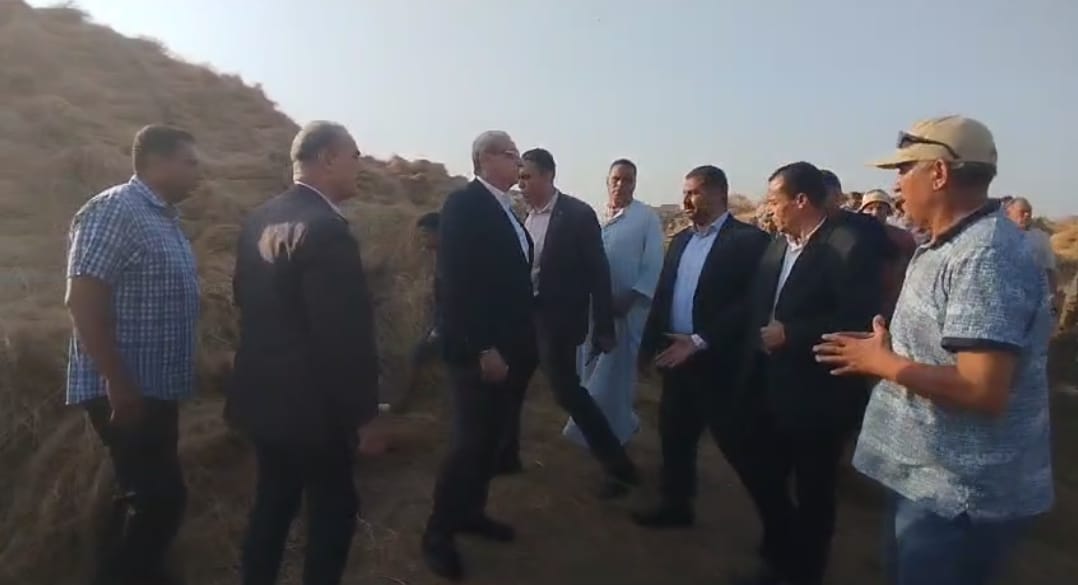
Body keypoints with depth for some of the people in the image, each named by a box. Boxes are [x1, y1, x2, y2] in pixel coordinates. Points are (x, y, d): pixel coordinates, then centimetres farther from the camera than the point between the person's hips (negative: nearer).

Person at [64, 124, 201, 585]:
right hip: (126, 391, -9)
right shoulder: (114, 210, -14)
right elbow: (82, 301, -21)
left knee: (146, 495, 17)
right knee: (162, 496, -5)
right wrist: (119, 386, -22)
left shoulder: (164, 218, 13)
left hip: (156, 388, 9)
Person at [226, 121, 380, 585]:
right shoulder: (327, 229, -24)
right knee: (333, 511, 9)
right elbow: (345, 336, -25)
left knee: (271, 502, 22)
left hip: (264, 394, 9)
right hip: (314, 403, -8)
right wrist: (362, 409, -14)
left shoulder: (258, 220, 4)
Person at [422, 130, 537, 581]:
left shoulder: (505, 209, 13)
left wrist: (522, 340, 9)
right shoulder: (464, 204, -12)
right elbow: (456, 282, -20)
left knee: (493, 439, 16)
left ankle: (470, 511, 32)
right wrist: (483, 348, -22)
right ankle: (439, 531, 15)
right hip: (481, 350, -8)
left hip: (511, 347, 8)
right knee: (472, 441, -2)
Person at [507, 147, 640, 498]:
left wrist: (603, 327, -13)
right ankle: (506, 455, 33)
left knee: (566, 390, -4)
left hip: (556, 318, -7)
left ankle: (619, 466, 8)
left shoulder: (577, 214, -12)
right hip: (524, 314, 7)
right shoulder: (527, 216, 7)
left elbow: (598, 272, -12)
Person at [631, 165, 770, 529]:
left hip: (716, 360, -7)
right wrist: (649, 345, 11)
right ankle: (676, 505, 30)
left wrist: (700, 342, -21)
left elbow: (749, 304, -18)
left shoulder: (748, 240, -10)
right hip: (676, 356, 7)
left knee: (735, 441, 3)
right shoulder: (681, 240, 12)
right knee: (675, 435, 14)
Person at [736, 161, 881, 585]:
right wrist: (756, 355, 1)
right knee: (759, 474, 16)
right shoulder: (777, 246, 8)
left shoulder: (849, 246, -15)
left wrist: (790, 334, -20)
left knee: (812, 492, 12)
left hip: (815, 397, -7)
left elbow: (858, 322, -21)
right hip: (769, 389, 7)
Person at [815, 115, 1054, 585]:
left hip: (961, 494, -10)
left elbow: (982, 391, -30)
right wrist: (885, 351, 6)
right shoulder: (950, 246, 10)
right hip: (927, 475, 10)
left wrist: (881, 362, -20)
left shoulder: (986, 257, -24)